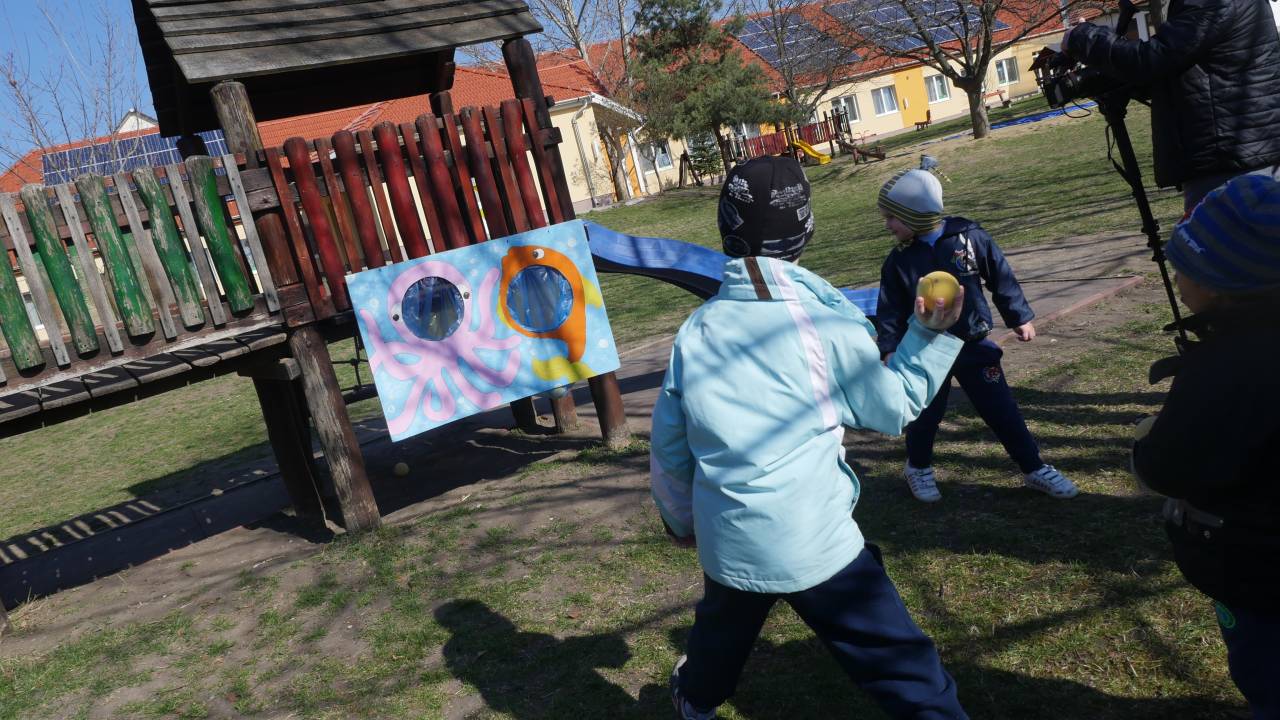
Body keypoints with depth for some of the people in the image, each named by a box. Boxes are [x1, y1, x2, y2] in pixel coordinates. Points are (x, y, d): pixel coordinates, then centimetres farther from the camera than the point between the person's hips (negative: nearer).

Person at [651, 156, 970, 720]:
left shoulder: (695, 330, -2)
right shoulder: (828, 324, -13)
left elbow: (668, 445, 8)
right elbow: (896, 408, 3)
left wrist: (680, 517, 24)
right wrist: (929, 334, 11)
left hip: (727, 543, 5)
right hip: (816, 545, -5)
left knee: (720, 635, 32)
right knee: (909, 674, 5)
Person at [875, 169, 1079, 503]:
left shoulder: (968, 236, -10)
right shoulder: (899, 260, -5)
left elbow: (1001, 277, -1)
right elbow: (889, 308, 0)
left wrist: (1019, 317, 4)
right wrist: (889, 348, -8)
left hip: (974, 345, -1)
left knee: (1001, 408, 5)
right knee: (925, 414, 10)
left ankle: (1034, 469, 21)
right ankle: (918, 468, 35)